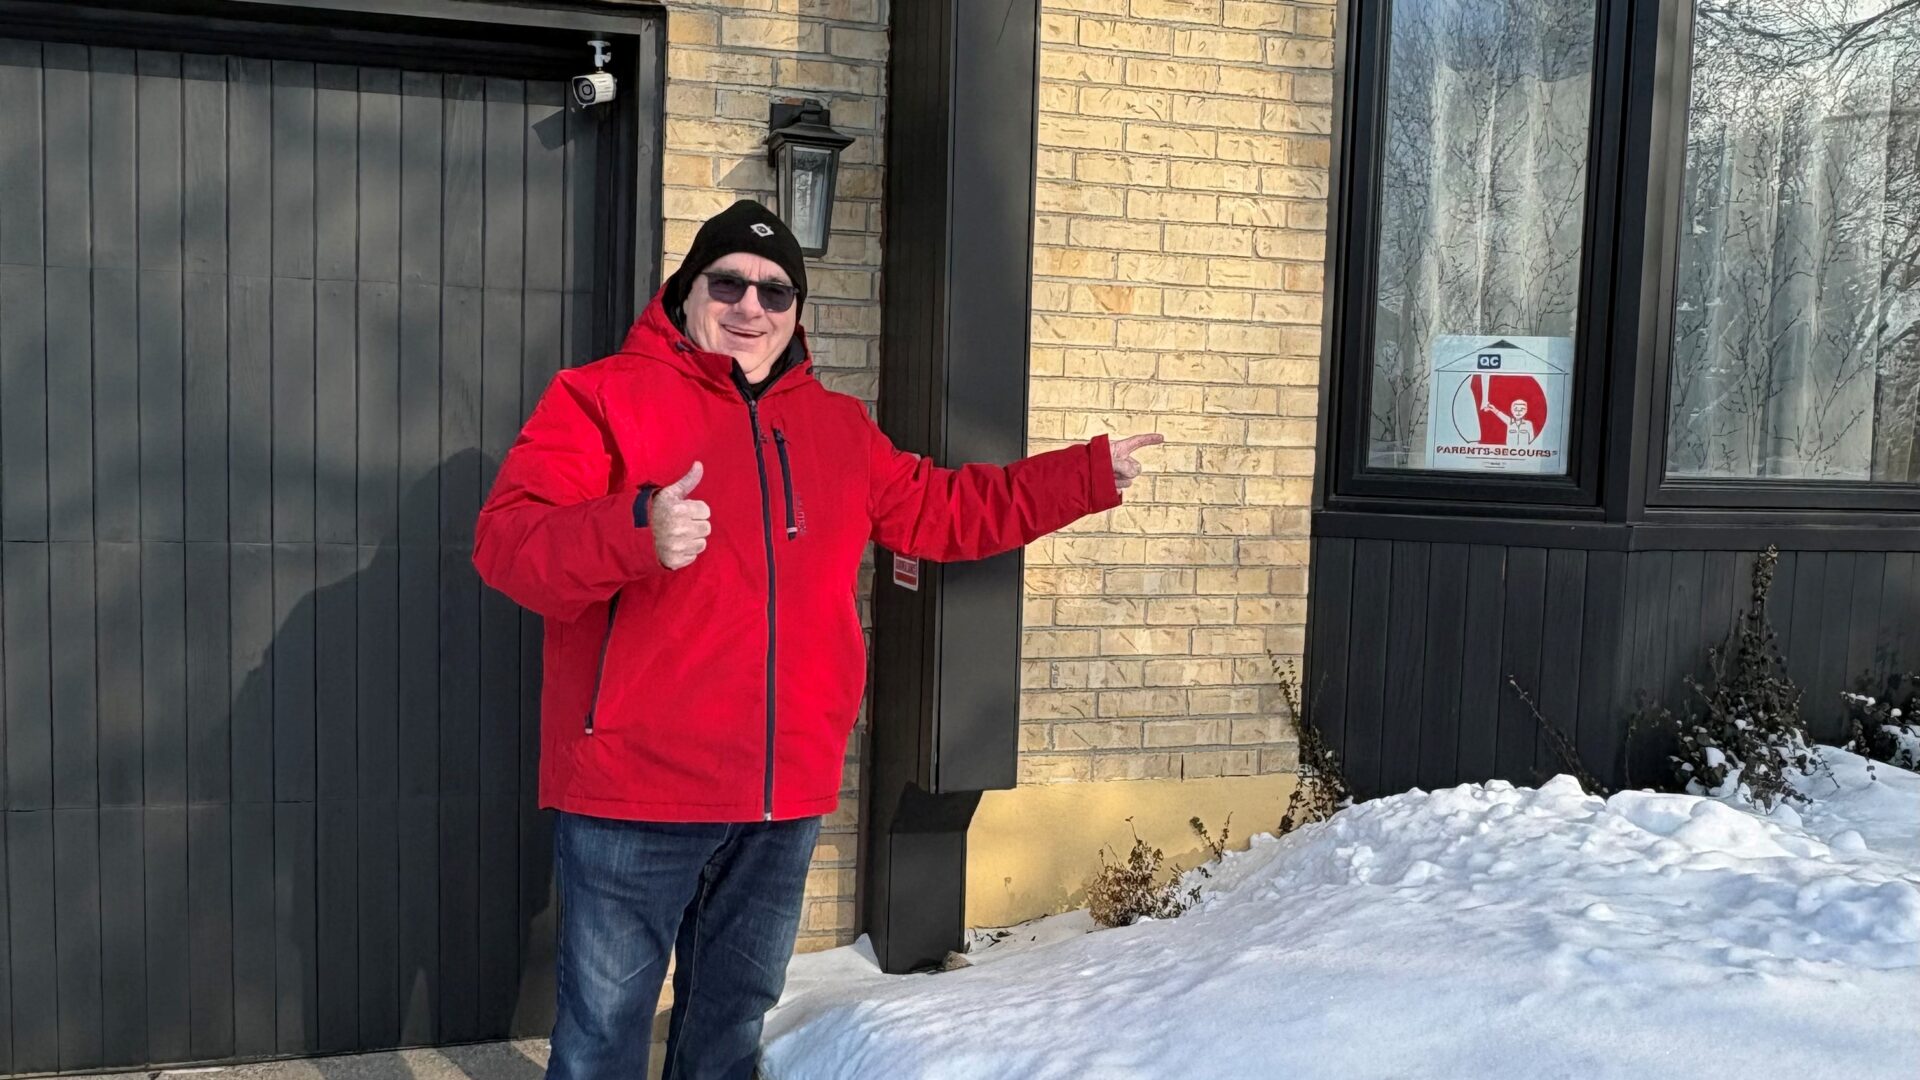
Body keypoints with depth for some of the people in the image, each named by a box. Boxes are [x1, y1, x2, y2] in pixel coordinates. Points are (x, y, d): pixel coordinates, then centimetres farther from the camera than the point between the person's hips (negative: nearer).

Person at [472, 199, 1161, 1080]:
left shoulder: (839, 428, 14)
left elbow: (943, 512, 22)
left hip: (784, 801, 6)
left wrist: (1090, 475, 19)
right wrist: (635, 532, -33)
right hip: (634, 793, -5)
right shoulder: (603, 397, -4)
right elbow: (508, 543, -13)